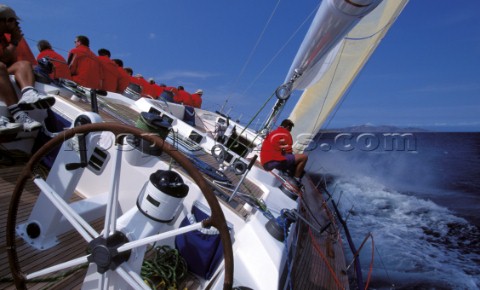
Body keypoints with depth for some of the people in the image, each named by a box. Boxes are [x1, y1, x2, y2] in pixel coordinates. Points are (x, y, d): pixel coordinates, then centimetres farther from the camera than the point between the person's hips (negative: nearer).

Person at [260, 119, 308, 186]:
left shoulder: (272, 133, 24)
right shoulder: (285, 134, 0)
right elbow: (288, 151, -3)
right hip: (275, 161, -9)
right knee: (304, 157, -5)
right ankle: (296, 180, -1)